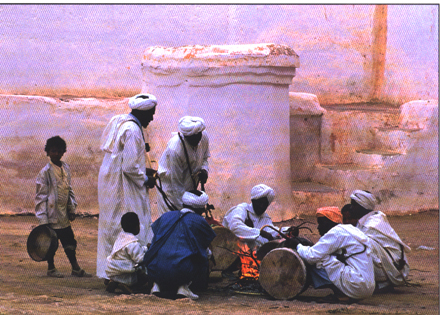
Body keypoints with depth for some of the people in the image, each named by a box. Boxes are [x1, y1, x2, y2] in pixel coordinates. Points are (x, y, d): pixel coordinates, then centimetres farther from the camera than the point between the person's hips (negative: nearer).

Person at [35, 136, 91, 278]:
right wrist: (43, 219, -14)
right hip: (52, 212, -6)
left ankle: (75, 268, 19)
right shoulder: (45, 172, -11)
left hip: (64, 213, 6)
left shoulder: (66, 168, 9)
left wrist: (72, 209, 13)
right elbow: (41, 196, -10)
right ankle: (51, 268, 17)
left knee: (69, 241, 11)